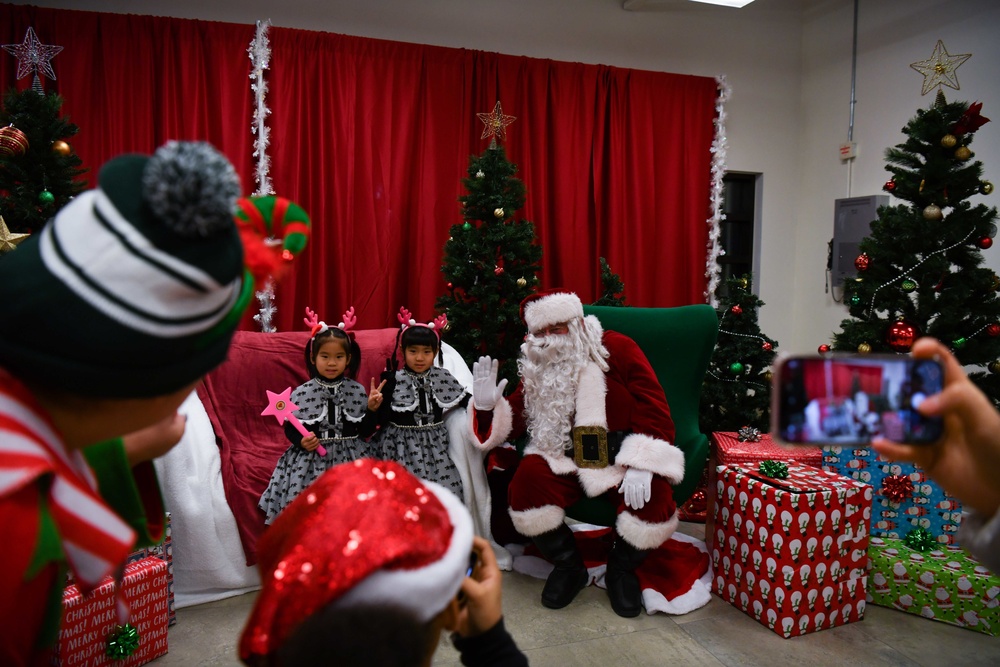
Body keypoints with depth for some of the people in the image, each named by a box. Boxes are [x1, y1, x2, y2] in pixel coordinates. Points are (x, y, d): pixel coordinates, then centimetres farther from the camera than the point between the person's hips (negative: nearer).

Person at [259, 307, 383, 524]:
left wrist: (371, 409, -12)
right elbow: (290, 428, 3)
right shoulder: (301, 392, -4)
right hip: (312, 459, -1)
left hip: (349, 459, 1)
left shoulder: (357, 391, 0)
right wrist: (301, 442, -15)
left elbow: (365, 432, 3)